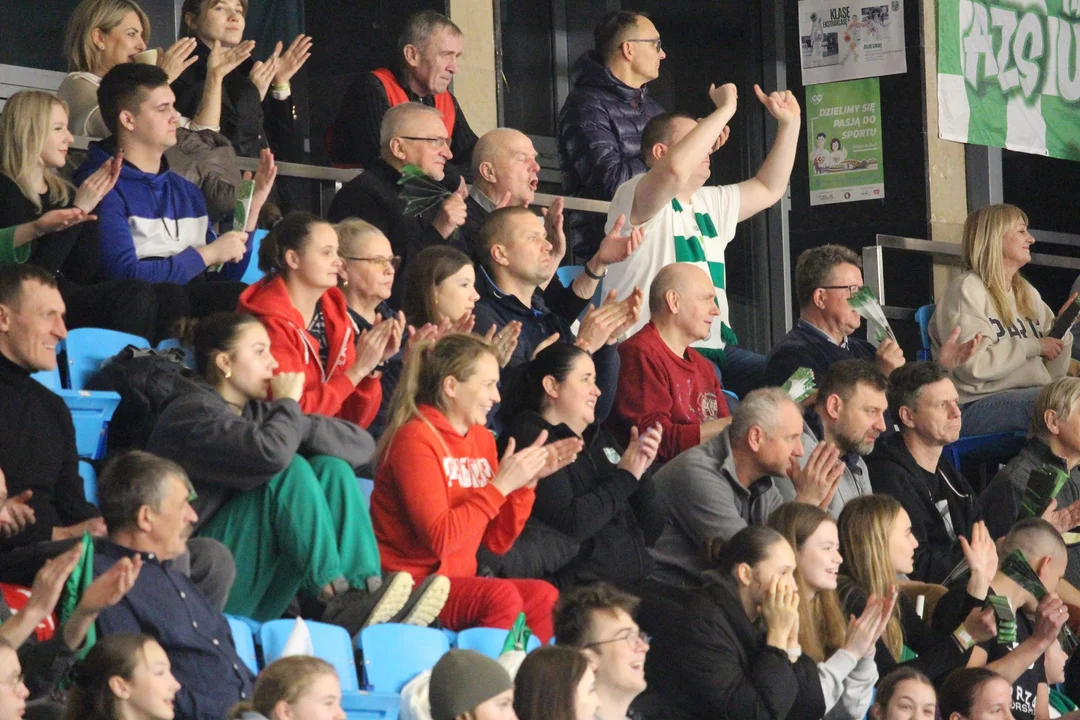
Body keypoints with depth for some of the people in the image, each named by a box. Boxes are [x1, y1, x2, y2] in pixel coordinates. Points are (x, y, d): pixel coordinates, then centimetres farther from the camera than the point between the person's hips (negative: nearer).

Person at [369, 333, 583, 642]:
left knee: (545, 598, -18)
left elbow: (498, 542, 11)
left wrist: (527, 481, -1)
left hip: (457, 583, 7)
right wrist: (501, 485, -18)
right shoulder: (416, 439, -10)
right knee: (501, 596, -31)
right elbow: (439, 539, -21)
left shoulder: (481, 439, 12)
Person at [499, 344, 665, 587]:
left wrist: (642, 472, 4)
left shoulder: (599, 437, 21)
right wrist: (624, 478, -5)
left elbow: (651, 531, 20)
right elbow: (567, 525, -17)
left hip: (638, 581, 8)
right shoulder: (528, 439, -2)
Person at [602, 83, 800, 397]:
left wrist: (790, 123, 22)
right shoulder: (635, 196, -5)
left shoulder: (710, 204, 24)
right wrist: (724, 110, -17)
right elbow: (676, 169, -26)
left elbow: (768, 188, 33)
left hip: (715, 348, 9)